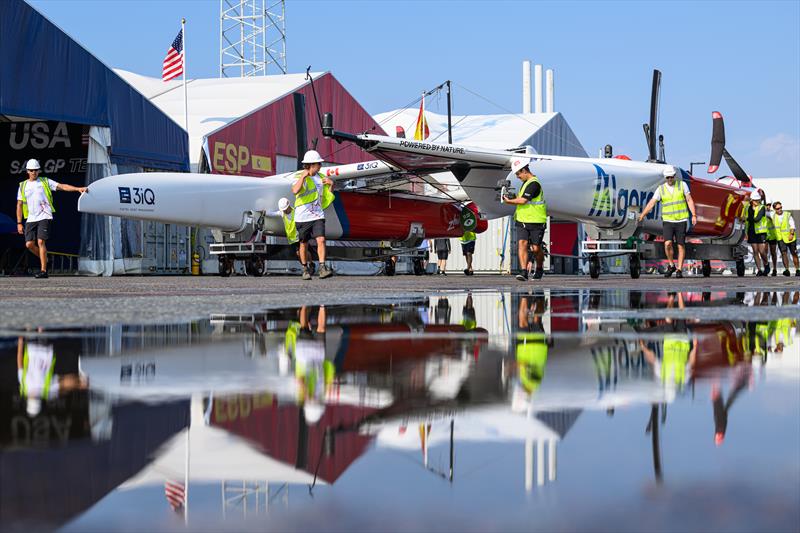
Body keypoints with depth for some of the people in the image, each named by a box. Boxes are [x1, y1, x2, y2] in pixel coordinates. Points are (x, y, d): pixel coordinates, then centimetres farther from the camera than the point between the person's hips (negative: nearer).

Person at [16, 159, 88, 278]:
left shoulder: (45, 182, 6)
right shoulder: (23, 186, 12)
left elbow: (62, 186, -2)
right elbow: (19, 205, 13)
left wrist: (78, 189, -16)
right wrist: (19, 223, 7)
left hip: (44, 217, -4)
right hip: (30, 219, 4)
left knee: (40, 242, -15)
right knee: (29, 244, -4)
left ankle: (43, 270, -13)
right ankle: (44, 259, 23)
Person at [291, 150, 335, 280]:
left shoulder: (320, 177, 9)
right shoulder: (299, 177, -7)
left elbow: (328, 196, 20)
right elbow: (295, 191, -26)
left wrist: (331, 184, 1)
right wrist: (303, 176, -24)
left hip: (317, 216, 3)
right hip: (302, 216, -3)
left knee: (321, 240, -14)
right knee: (304, 244, 8)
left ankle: (323, 269, -19)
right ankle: (305, 269, 23)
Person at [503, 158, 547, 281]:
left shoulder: (534, 184, -15)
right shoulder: (525, 183, 17)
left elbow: (523, 200, -20)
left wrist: (509, 201, -7)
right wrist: (512, 198, 9)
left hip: (536, 222, -8)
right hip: (522, 221, 8)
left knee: (536, 248, 0)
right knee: (522, 244, -11)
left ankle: (539, 269, 26)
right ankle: (523, 272, -18)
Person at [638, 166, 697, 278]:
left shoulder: (682, 185, 0)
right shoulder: (661, 189, 1)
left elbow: (689, 200, -1)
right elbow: (651, 203, -1)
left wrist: (694, 215, -9)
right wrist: (642, 216, -9)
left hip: (681, 220, 0)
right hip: (667, 221, 0)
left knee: (681, 245, 0)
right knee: (668, 244, -15)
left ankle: (679, 270, 8)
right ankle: (671, 266, 6)